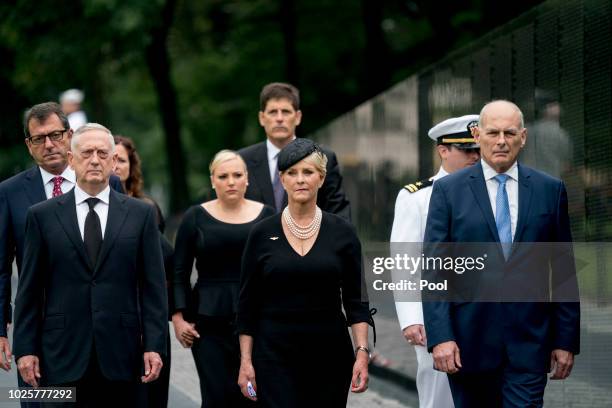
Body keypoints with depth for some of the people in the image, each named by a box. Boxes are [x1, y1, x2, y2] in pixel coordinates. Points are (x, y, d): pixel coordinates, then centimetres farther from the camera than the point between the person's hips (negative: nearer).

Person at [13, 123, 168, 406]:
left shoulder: (140, 214, 7)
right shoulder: (42, 215, 6)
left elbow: (153, 285, 5)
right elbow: (30, 288, 6)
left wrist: (154, 345, -3)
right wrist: (25, 348, 0)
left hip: (121, 355, 0)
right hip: (62, 353, 0)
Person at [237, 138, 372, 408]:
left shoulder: (342, 233, 2)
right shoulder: (262, 234, 1)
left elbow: (355, 300, 2)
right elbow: (248, 304, 3)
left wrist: (362, 352, -9)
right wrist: (245, 360, -2)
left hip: (329, 354, 1)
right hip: (275, 353, -1)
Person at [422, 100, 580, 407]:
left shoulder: (550, 190, 6)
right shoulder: (448, 190, 2)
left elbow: (564, 272, 7)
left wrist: (567, 339, 3)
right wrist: (440, 336, -12)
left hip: (528, 343, 0)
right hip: (469, 342, 0)